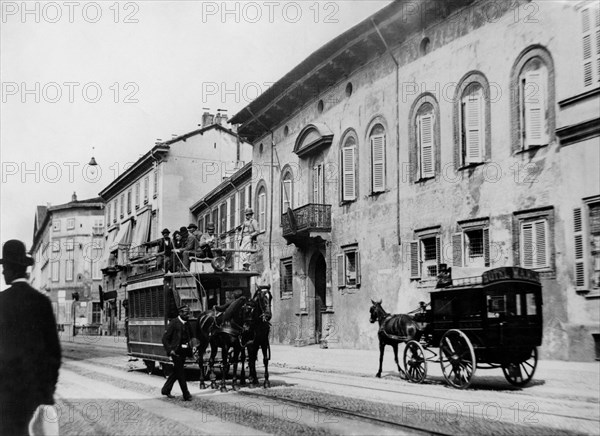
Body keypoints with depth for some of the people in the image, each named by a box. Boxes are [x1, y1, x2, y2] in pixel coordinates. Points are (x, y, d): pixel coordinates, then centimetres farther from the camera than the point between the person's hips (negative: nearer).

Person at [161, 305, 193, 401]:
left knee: (176, 372, 16)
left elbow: (190, 337, 23)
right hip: (176, 351, -7)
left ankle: (166, 390, 31)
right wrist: (170, 350, -16)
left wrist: (189, 348, 8)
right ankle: (186, 395, -1)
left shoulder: (187, 324, 9)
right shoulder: (174, 323, -11)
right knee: (181, 373, -4)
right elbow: (165, 338, -10)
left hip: (184, 352, 7)